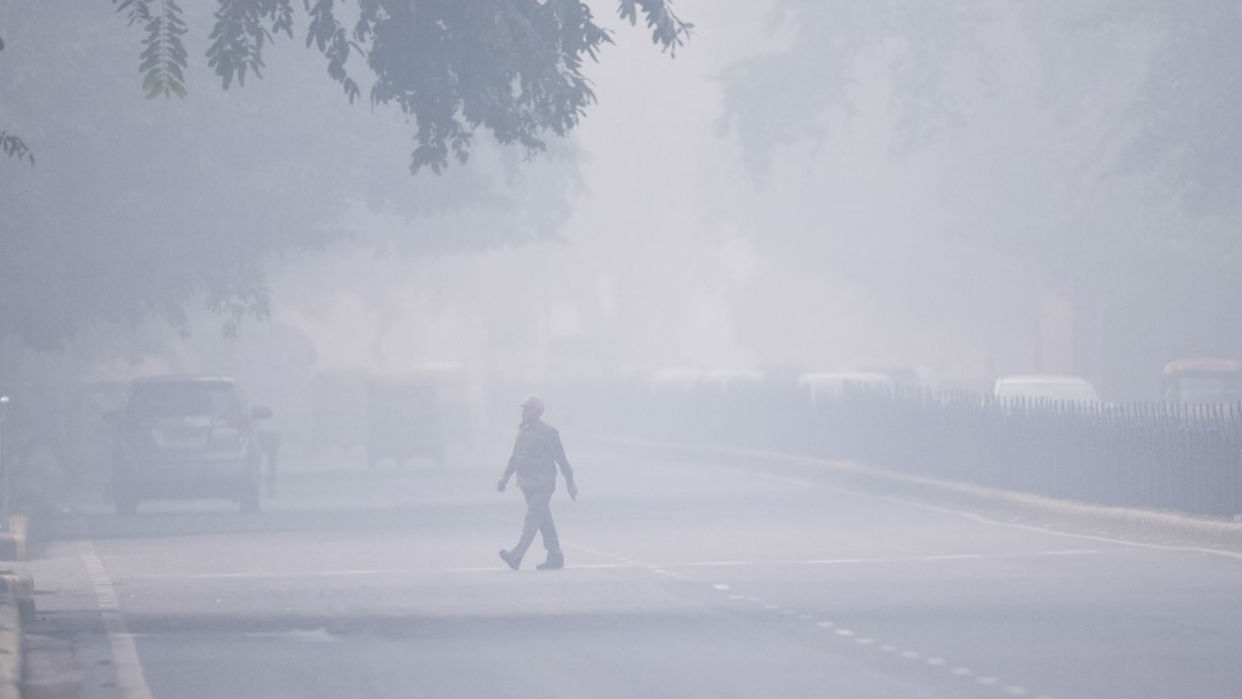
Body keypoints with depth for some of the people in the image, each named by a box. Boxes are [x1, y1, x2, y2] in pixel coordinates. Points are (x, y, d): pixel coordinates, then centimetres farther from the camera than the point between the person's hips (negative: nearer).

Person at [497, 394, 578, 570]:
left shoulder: (548, 432, -9)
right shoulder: (522, 430, 13)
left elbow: (561, 459, -6)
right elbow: (515, 457, 22)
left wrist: (570, 483, -5)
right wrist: (505, 477, 16)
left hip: (542, 485, -8)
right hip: (527, 484, 8)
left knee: (531, 519, -14)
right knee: (543, 520, 11)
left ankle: (516, 556, -25)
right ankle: (555, 557, 18)